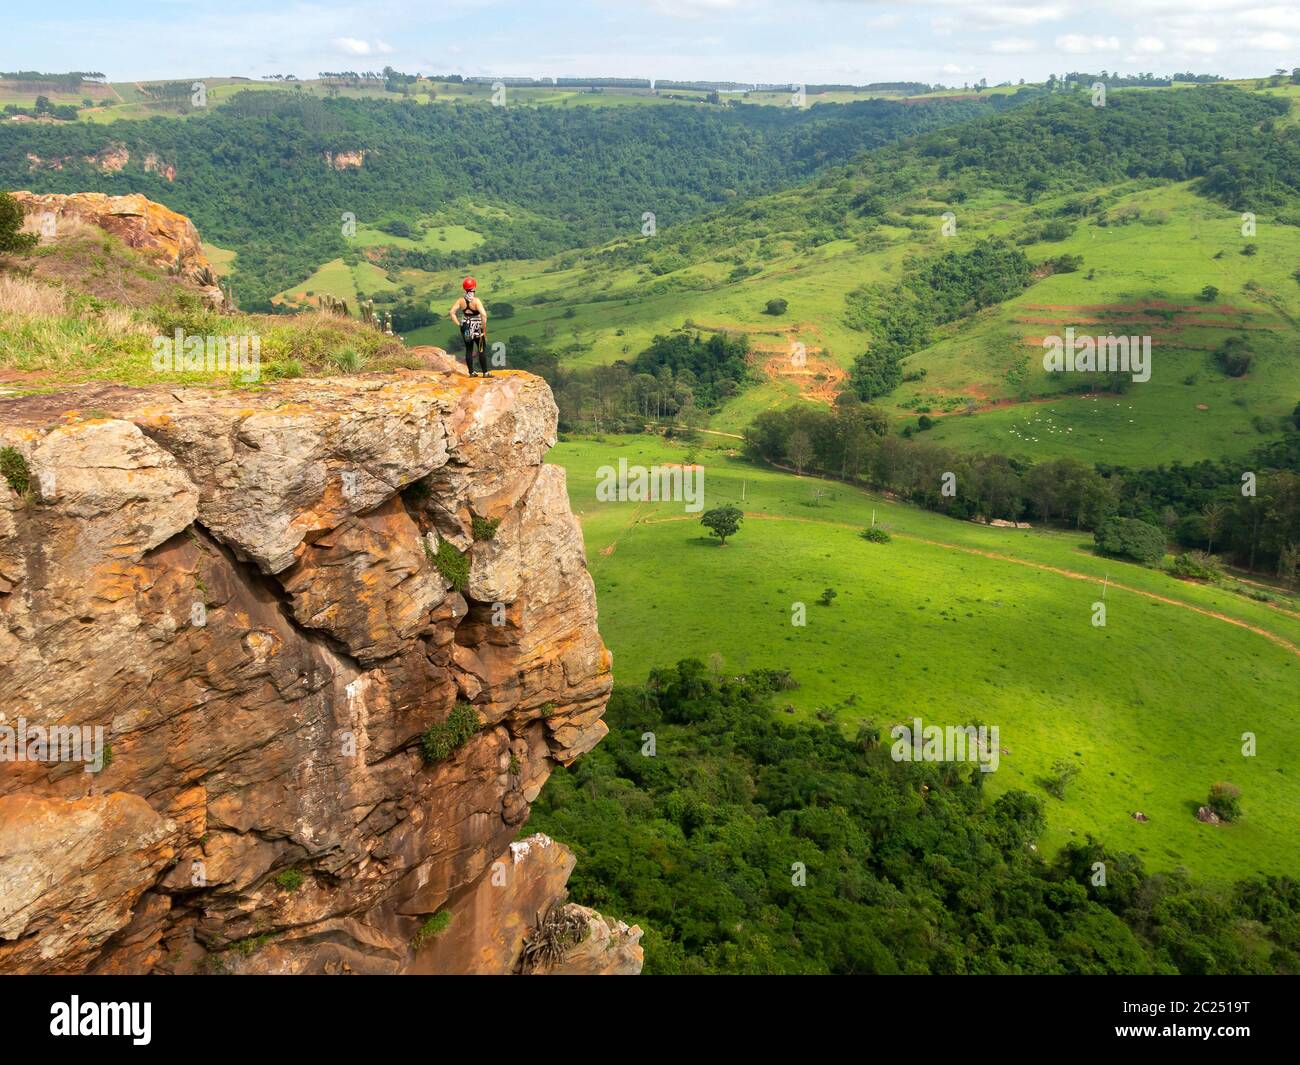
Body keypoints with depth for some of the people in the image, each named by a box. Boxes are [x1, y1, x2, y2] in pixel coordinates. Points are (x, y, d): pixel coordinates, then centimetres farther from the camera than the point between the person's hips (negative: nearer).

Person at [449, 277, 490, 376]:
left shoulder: (461, 300, -3)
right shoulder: (476, 300, -17)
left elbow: (452, 312, -4)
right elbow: (483, 315, -25)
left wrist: (458, 325, 0)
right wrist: (484, 329, -17)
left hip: (465, 328, 5)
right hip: (477, 328, -4)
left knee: (468, 350, 13)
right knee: (482, 350, 6)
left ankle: (471, 372, 16)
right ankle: (485, 373, 8)